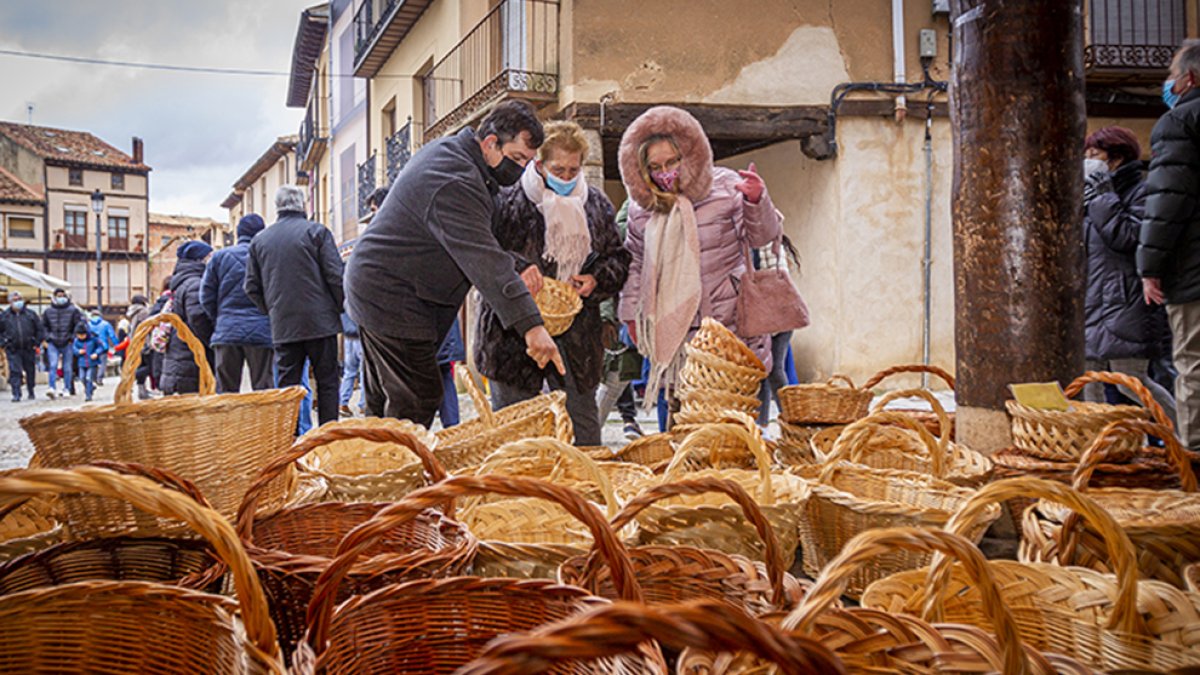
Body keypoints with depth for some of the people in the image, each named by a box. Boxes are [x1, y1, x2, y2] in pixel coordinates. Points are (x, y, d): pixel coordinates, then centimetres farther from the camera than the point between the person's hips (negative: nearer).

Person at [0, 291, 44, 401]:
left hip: (29, 349, 1)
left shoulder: (30, 314, 4)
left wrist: (37, 344, 1)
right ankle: (16, 395, -10)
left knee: (30, 372, 11)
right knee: (15, 372, -10)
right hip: (13, 350, -1)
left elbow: (40, 329, 8)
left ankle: (31, 392, 28)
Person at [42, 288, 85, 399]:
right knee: (53, 365, -10)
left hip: (67, 343, -1)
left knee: (67, 367, 5)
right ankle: (52, 388, -13)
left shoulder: (73, 310, 0)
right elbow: (43, 326, 18)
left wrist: (73, 338, -6)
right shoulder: (48, 311, 7)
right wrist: (47, 338, 6)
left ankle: (67, 389, 14)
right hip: (53, 343, 1)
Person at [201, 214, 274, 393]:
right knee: (263, 390, -1)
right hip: (261, 332, -2)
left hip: (226, 332, 2)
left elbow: (206, 296, 7)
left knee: (225, 391, 7)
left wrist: (218, 321, 17)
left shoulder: (219, 256, 8)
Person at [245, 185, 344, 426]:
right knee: (327, 383, 3)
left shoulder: (259, 239, 10)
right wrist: (338, 308, 6)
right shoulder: (316, 231, -3)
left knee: (286, 386, 6)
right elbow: (336, 277, -7)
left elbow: (252, 287, 12)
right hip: (319, 322, -3)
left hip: (282, 327, 4)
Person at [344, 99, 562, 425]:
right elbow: (482, 259, -35)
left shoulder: (450, 150, 9)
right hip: (390, 299, -11)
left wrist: (519, 265, 1)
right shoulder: (455, 184, -25)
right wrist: (531, 325, -40)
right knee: (419, 401, -11)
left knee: (384, 400, 16)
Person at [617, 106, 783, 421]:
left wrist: (756, 201, -20)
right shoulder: (641, 208, 8)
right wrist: (631, 313, 17)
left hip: (728, 325, -3)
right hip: (672, 331, 3)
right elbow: (635, 263, 19)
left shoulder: (724, 186, -2)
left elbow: (762, 236, -1)